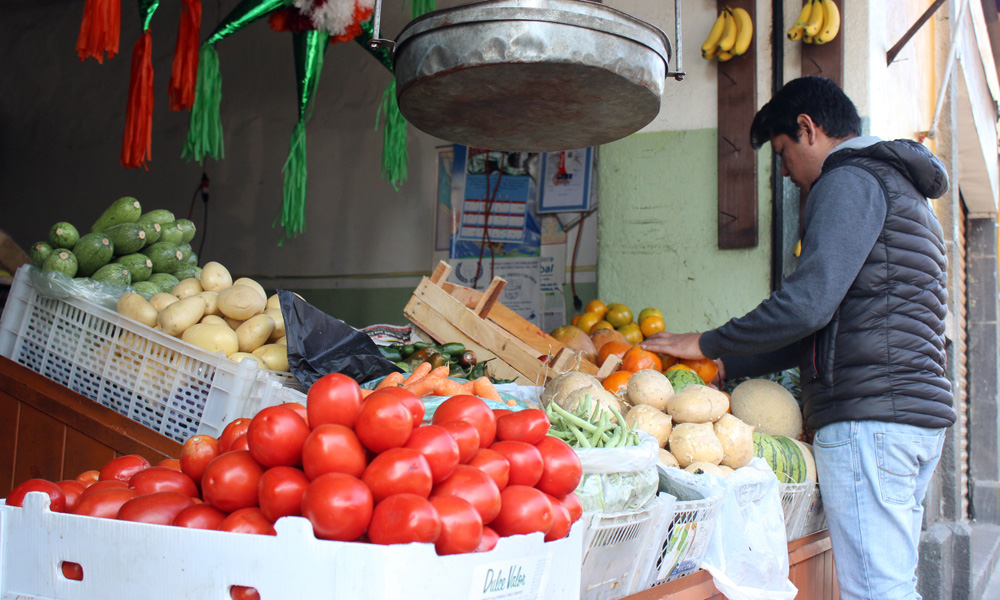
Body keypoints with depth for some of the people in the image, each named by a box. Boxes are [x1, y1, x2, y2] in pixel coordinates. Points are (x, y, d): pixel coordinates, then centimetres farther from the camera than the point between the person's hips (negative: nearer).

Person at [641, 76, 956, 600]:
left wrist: (707, 345, -5)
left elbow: (809, 303, -18)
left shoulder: (851, 179, -6)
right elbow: (833, 325, 25)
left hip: (869, 416, -10)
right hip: (919, 411, 10)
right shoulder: (901, 190, 27)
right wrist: (729, 365, 21)